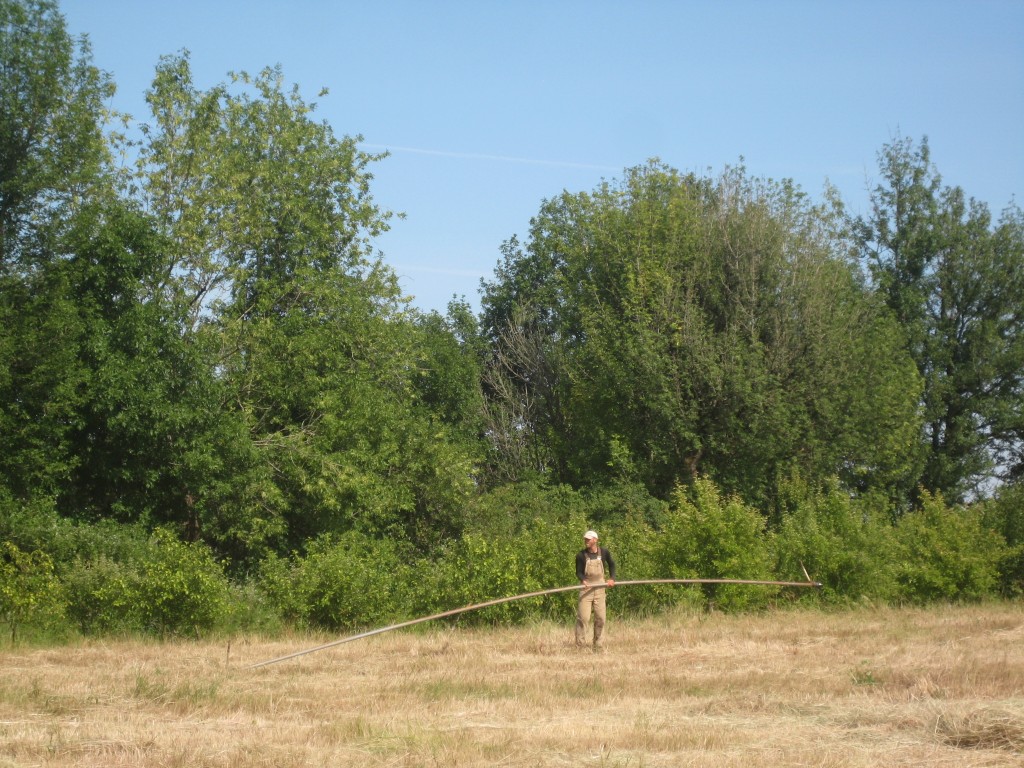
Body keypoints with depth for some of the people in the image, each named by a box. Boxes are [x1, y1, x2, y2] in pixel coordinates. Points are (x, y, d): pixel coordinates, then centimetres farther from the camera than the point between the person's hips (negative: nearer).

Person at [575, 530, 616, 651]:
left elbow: (611, 564, 18)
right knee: (583, 617, -11)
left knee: (600, 618, 5)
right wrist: (583, 580, -22)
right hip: (586, 588, -2)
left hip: (600, 589, 3)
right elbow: (578, 572, -2)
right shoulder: (581, 555, -6)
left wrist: (612, 578, 8)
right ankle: (580, 644, -7)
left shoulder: (604, 553, 0)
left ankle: (597, 645, 15)